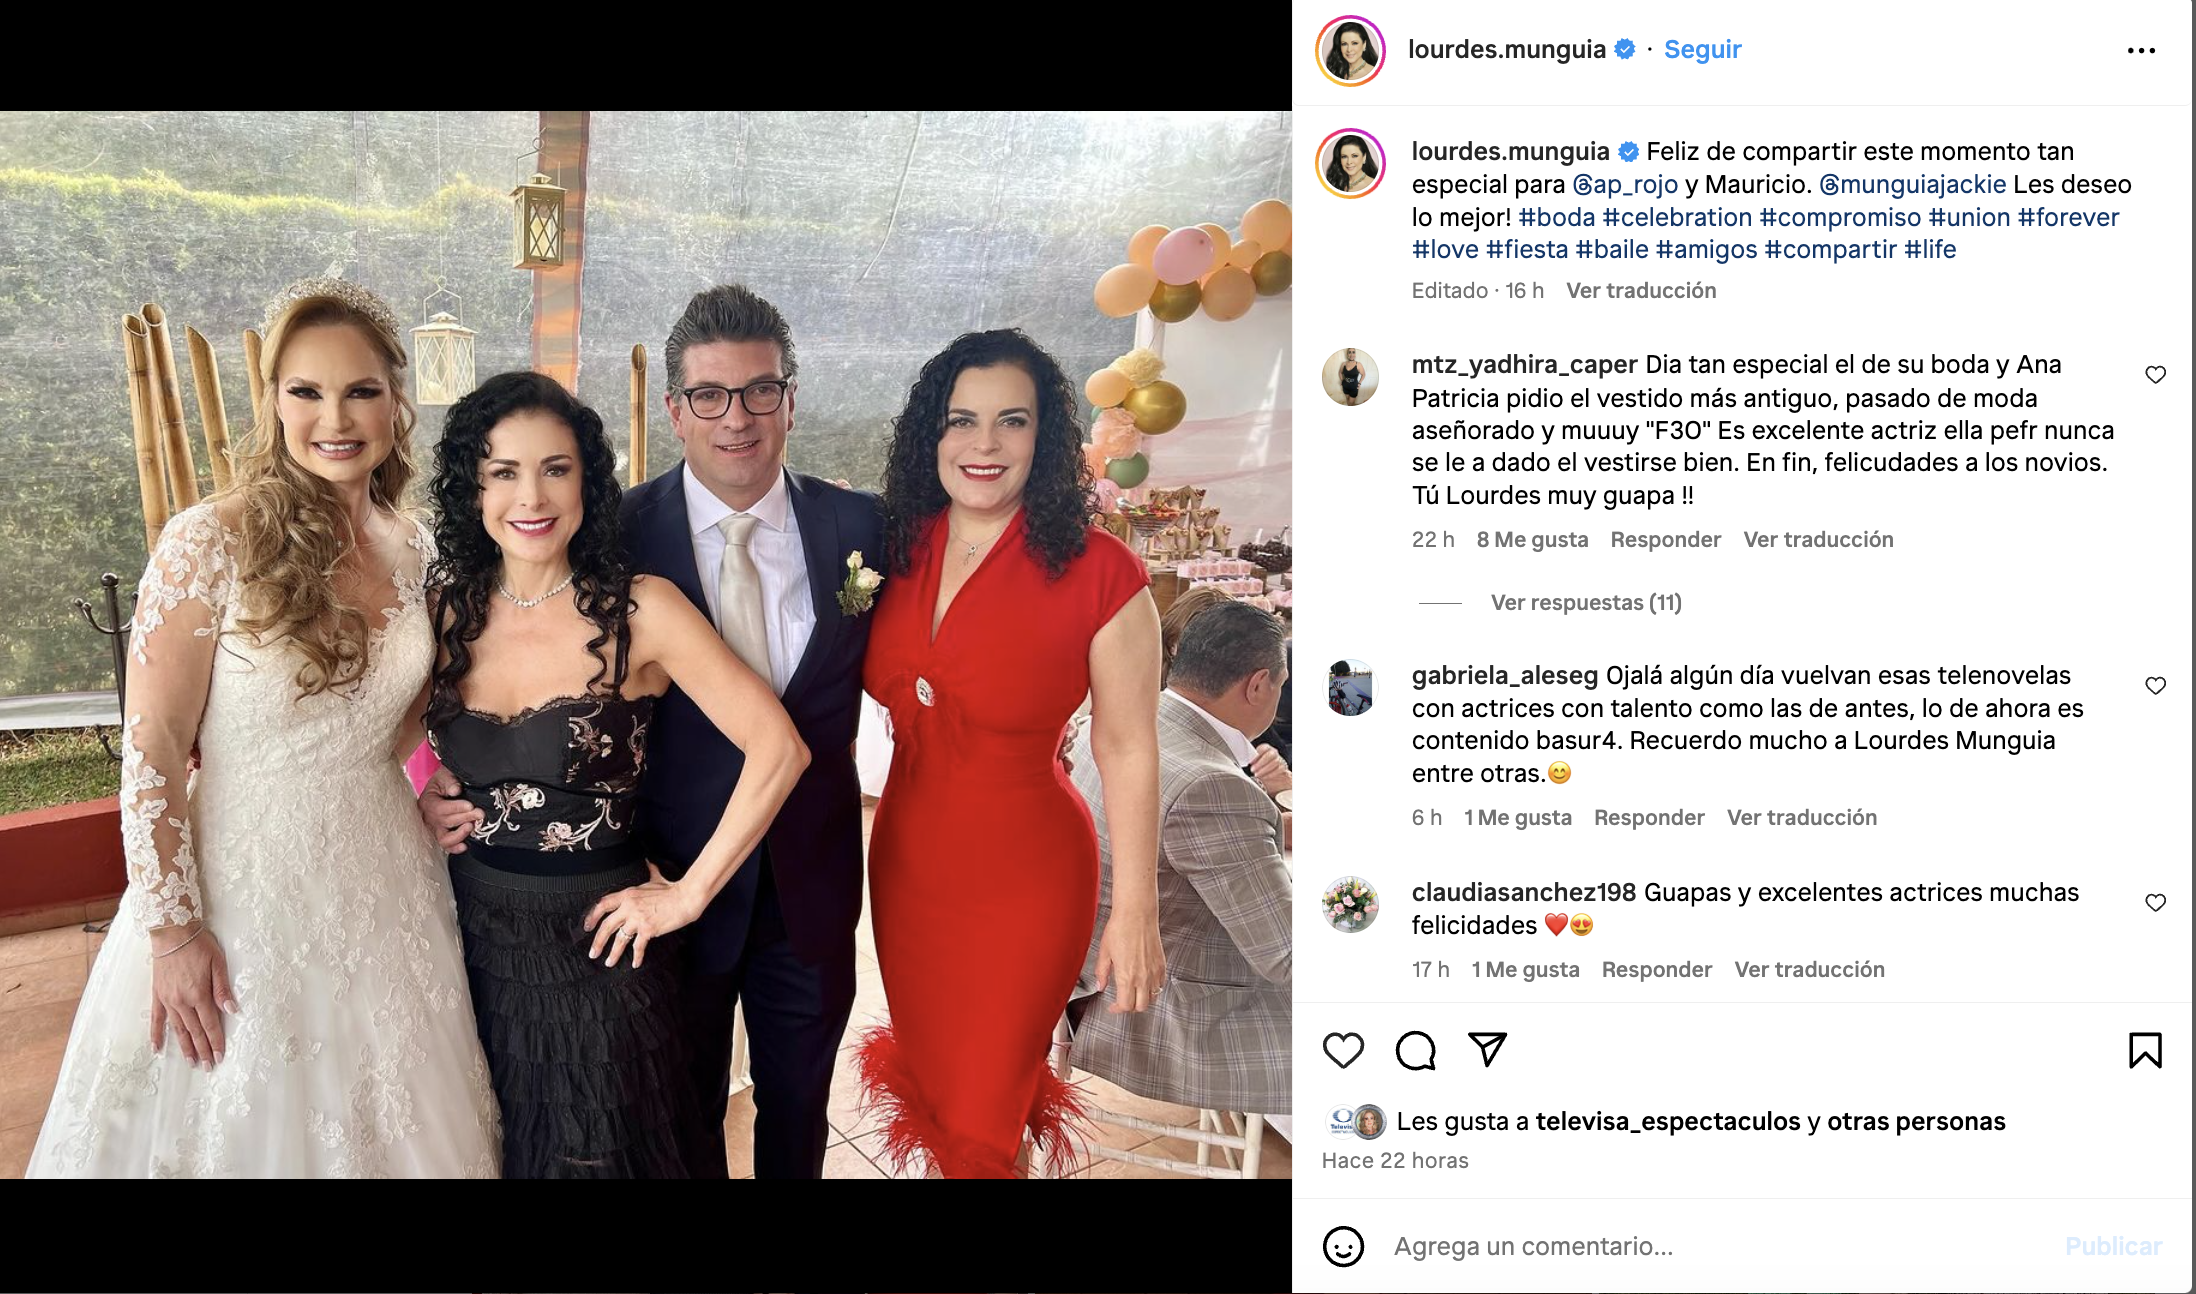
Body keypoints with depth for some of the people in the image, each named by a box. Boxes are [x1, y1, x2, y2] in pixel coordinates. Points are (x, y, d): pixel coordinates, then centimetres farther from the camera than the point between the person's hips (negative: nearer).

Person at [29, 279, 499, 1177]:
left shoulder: (412, 553, 1)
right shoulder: (210, 544, -14)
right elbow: (153, 747, -14)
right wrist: (172, 929, -15)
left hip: (385, 891, 5)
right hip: (244, 890, -5)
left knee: (378, 1127, 17)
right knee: (241, 1127, 10)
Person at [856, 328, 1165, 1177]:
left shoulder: (1098, 573, -16)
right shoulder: (897, 551, -1)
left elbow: (1126, 750, -12)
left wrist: (1135, 914, -10)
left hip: (1024, 882, -5)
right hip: (906, 867, 5)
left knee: (977, 1129, 7)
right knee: (928, 1077, 21)